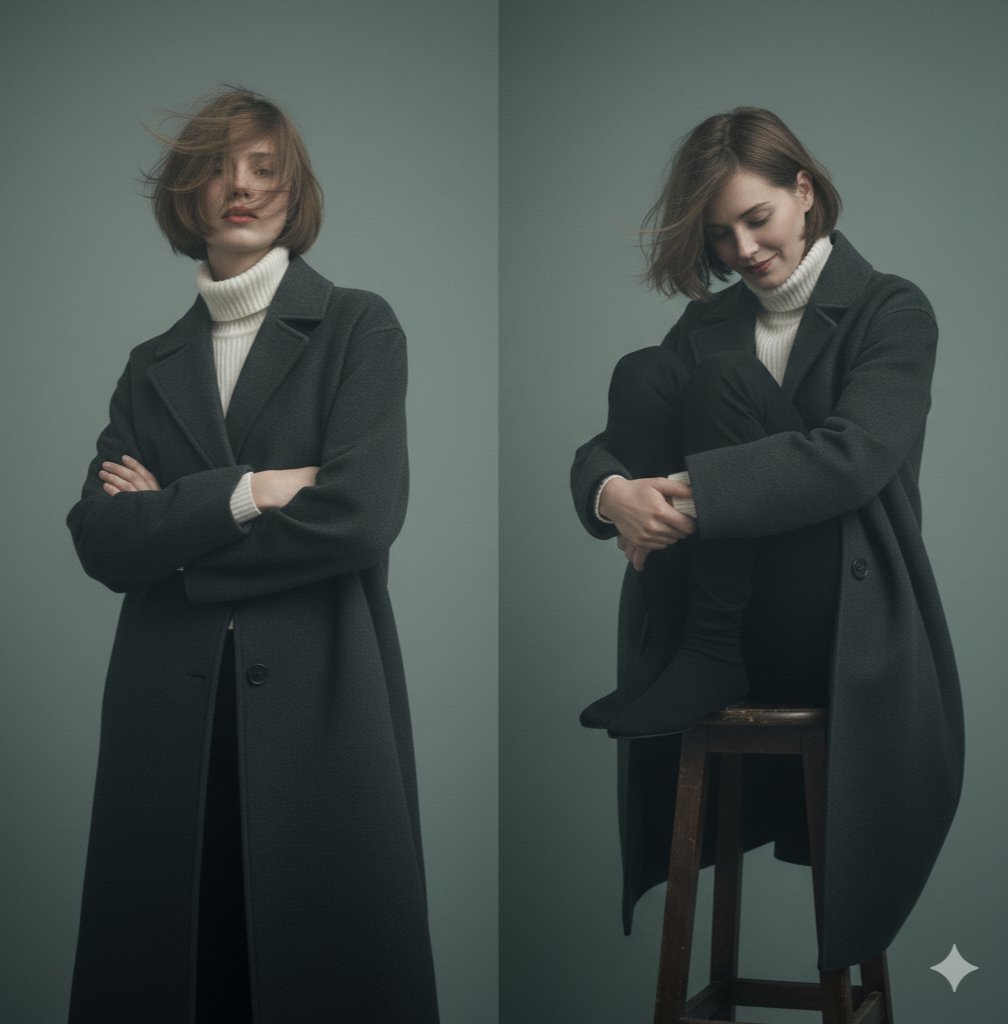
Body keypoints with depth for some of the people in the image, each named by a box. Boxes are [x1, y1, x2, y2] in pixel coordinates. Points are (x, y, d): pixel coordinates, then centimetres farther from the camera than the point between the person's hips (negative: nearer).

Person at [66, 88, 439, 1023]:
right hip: (169, 711, 3)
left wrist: (172, 525, -3)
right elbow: (101, 541, 1)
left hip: (318, 701, -3)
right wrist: (241, 494, -11)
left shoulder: (357, 329, 3)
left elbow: (360, 514, -11)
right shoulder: (152, 365, 14)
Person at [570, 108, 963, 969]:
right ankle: (702, 656, -16)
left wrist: (692, 494, -28)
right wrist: (612, 492, -23)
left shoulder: (892, 311, 2)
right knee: (643, 374, -13)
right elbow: (602, 449, 4)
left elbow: (853, 456, -17)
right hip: (715, 616, 2)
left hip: (845, 630, -2)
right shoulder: (708, 330, 16)